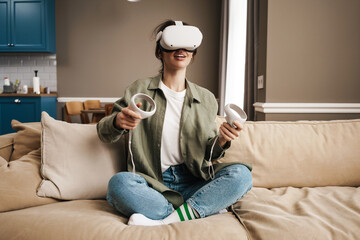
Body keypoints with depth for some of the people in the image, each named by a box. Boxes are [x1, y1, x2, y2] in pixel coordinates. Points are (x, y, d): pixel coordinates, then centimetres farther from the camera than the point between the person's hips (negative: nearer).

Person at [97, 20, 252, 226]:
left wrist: (222, 142, -8)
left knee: (241, 174, -24)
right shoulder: (140, 90, 5)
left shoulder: (206, 99, 12)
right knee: (119, 183, -33)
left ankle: (163, 221, -29)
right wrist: (118, 122, -17)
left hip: (194, 183, 2)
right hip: (153, 184, -2)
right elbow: (104, 133, 7)